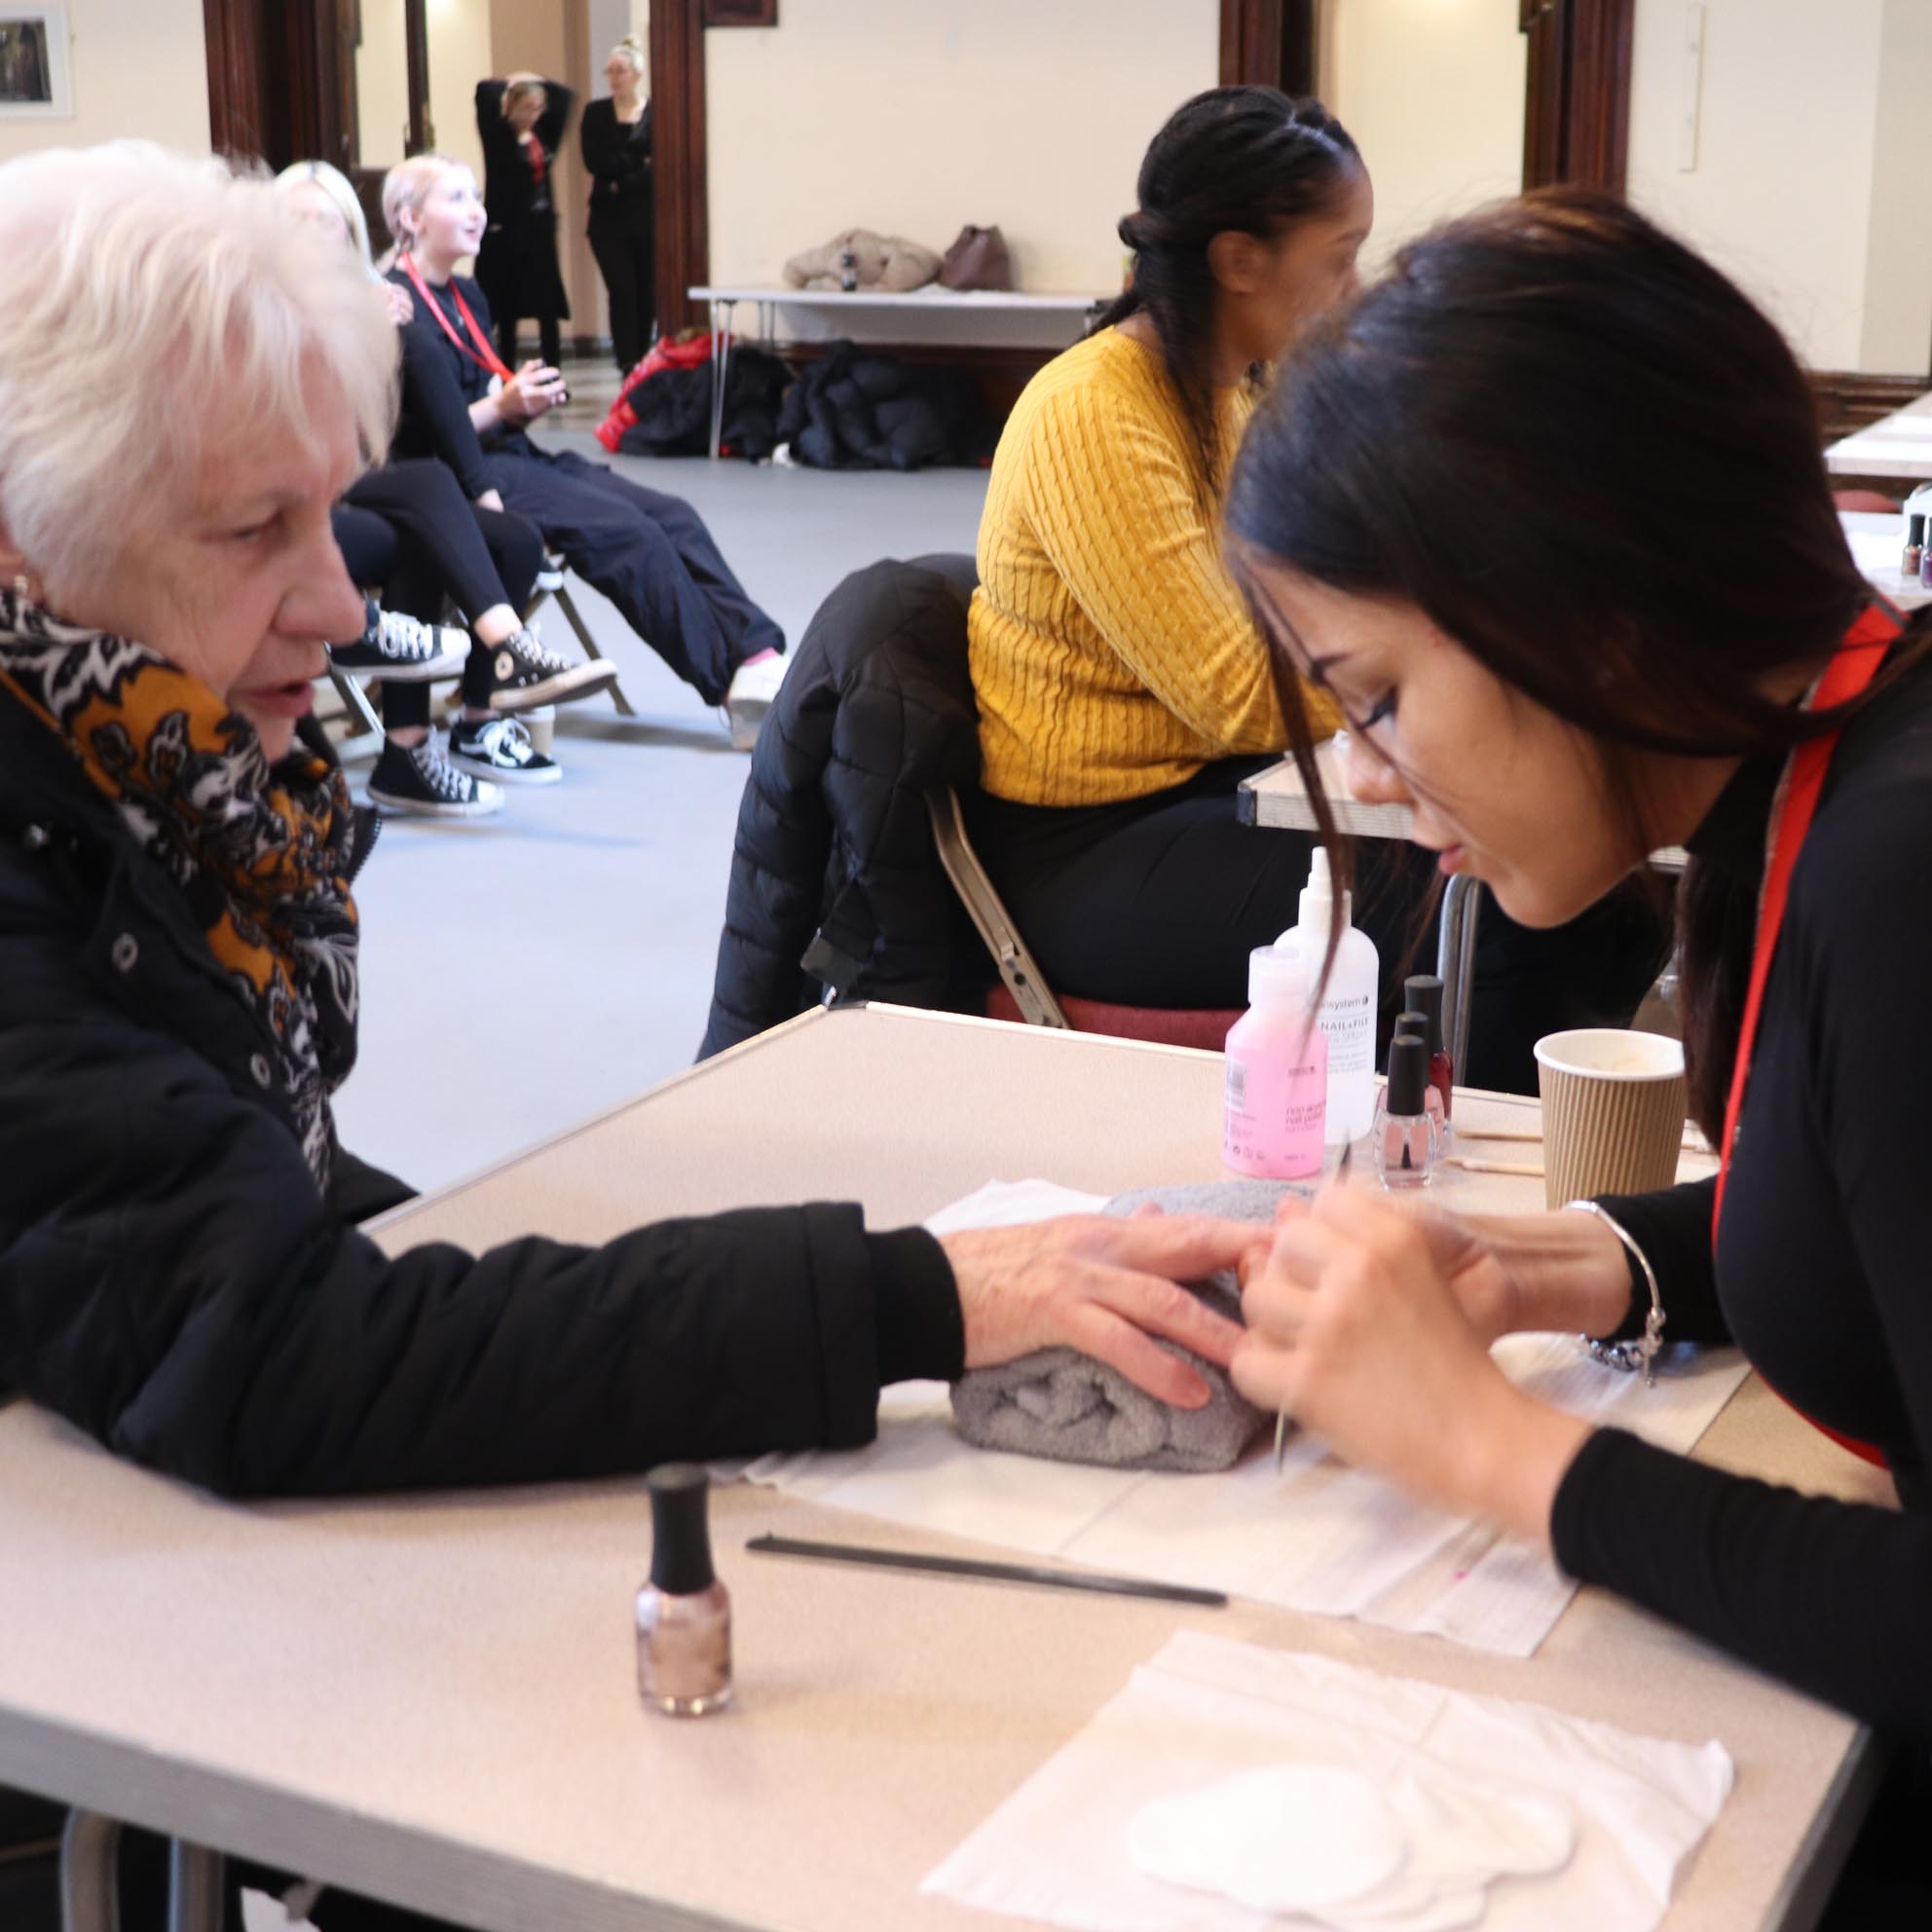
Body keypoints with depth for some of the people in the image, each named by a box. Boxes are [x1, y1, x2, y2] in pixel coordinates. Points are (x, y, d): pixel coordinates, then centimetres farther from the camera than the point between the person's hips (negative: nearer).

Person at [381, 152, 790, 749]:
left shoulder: (466, 297, 19)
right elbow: (421, 434, -15)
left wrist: (525, 401, 1)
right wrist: (502, 407, -16)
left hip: (514, 454, 9)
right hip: (457, 477, -9)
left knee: (673, 516, -12)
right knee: (630, 531, -24)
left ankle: (758, 655, -25)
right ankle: (737, 681, -22)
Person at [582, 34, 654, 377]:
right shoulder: (596, 113, 8)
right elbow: (594, 161, -5)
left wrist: (622, 184, -13)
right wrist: (639, 161, -8)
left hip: (648, 217, 0)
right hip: (609, 219, 0)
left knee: (647, 293, 2)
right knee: (622, 291, -8)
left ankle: (641, 362, 13)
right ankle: (628, 366, -9)